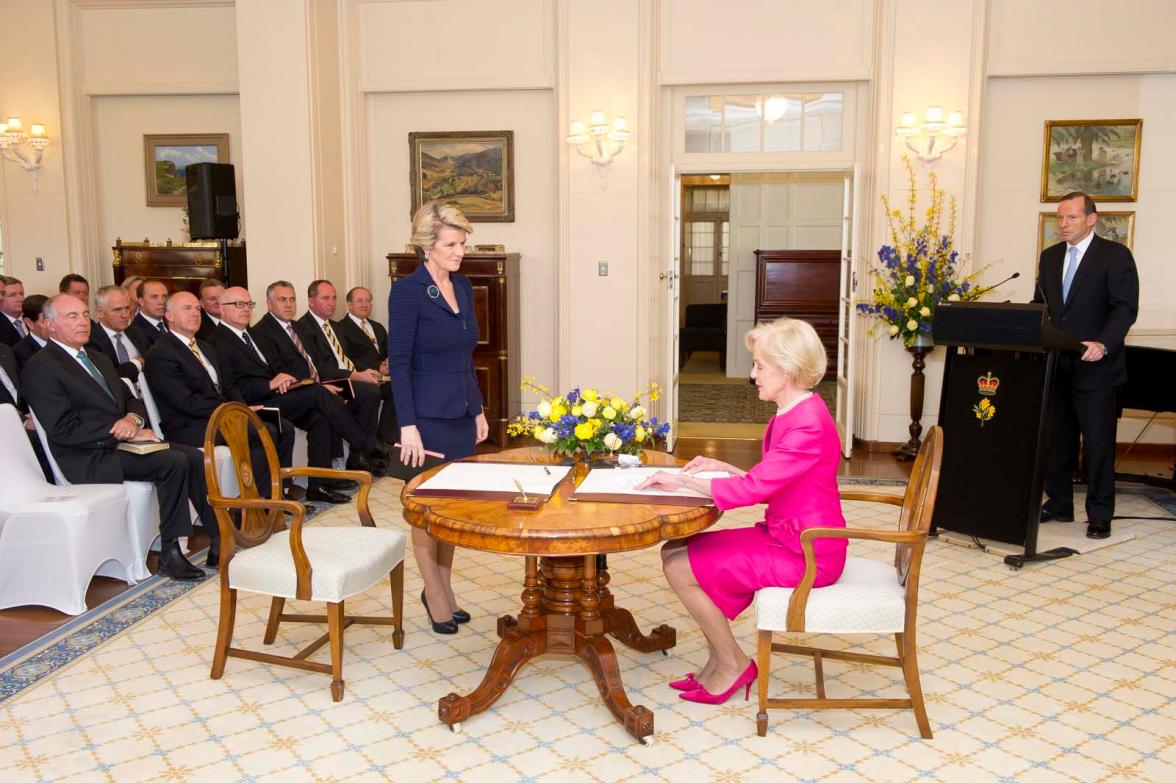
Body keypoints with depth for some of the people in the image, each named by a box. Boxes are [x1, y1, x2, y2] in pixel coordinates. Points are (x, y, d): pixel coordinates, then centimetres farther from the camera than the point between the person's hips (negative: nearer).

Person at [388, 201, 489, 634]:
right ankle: (436, 594, 20)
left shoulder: (463, 286, 9)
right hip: (428, 415, -7)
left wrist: (478, 410, 13)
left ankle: (442, 589, 28)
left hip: (461, 413, 7)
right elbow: (398, 362, -13)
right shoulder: (408, 290, -12)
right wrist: (407, 425, -18)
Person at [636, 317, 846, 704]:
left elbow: (753, 488, -28)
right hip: (783, 536, 10)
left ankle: (732, 665, 7)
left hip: (803, 554, -10)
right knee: (674, 552, 3)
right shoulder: (790, 414, 10)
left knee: (680, 568, -12)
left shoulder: (808, 424, -23)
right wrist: (723, 468, 5)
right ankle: (719, 660, 11)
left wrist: (683, 481, -19)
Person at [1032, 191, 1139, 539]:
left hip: (1094, 366, -5)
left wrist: (1103, 344, -25)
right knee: (1057, 438, 11)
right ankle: (1058, 504, 22)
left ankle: (1099, 514, 10)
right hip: (1057, 365, 5)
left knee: (1098, 442, 1)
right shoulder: (1050, 257, 13)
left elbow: (1126, 308, -11)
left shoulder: (1115, 255, -4)